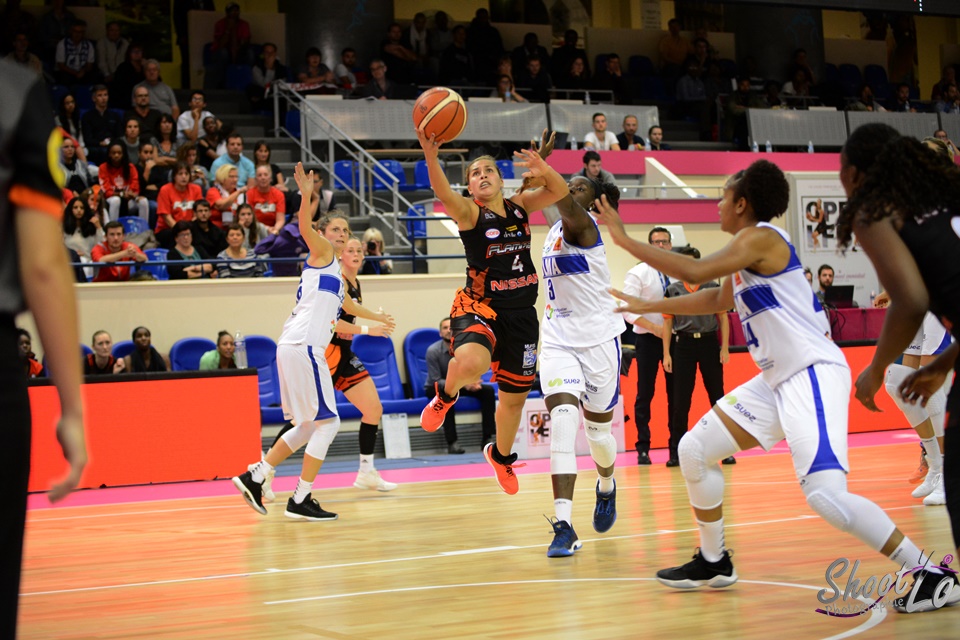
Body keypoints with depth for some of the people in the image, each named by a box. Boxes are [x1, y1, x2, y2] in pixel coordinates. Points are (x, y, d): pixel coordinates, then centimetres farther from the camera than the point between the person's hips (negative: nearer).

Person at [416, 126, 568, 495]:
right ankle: (446, 396, -2)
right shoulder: (469, 213, -9)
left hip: (521, 313, 5)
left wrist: (544, 170, -23)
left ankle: (501, 455, 45)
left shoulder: (519, 206, 6)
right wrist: (430, 155, -48)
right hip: (480, 307, -5)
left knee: (515, 396, 15)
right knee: (472, 363, -38)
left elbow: (560, 191, 0)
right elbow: (443, 193, -29)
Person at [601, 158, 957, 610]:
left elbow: (694, 272, -22)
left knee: (826, 496, -24)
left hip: (814, 373, -10)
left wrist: (626, 241, -14)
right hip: (777, 380, 10)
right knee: (694, 450, 11)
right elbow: (717, 300, 34)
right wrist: (647, 307, 40)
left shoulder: (761, 237, -12)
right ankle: (713, 562, 24)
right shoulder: (746, 250, 17)